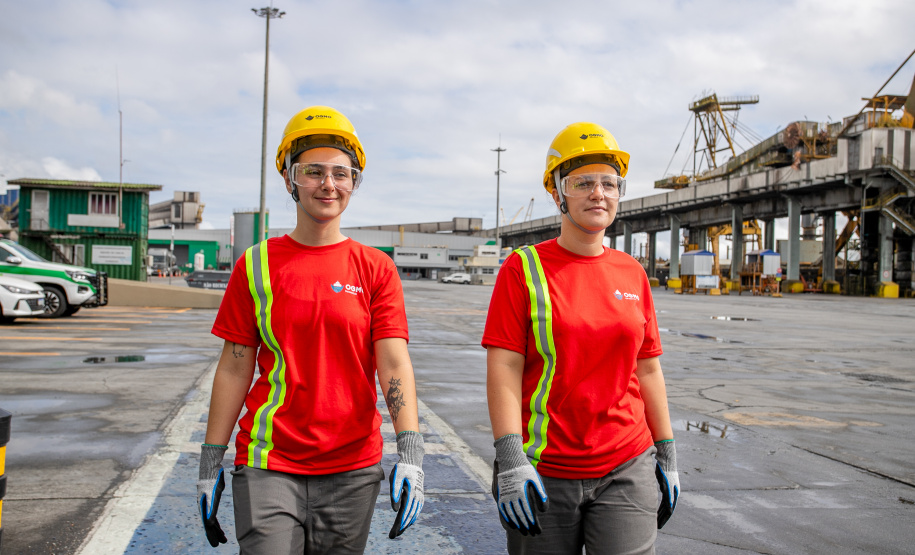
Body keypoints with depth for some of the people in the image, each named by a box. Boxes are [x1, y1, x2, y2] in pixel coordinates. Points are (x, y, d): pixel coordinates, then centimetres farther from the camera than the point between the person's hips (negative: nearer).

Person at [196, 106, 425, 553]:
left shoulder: (376, 269, 0)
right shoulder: (255, 266, 2)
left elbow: (394, 363, -7)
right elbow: (234, 369, 3)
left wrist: (410, 453, -18)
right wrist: (210, 463, 3)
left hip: (353, 468, 1)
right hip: (268, 466, 0)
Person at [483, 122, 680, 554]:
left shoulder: (632, 273, 7)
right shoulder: (523, 268, -5)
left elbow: (647, 370, 12)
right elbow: (503, 368, -10)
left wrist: (666, 454, 12)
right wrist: (510, 462, -17)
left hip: (627, 469, 3)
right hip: (544, 473, -3)